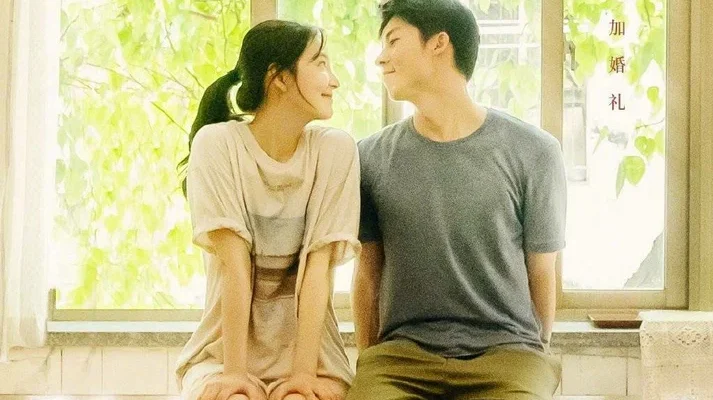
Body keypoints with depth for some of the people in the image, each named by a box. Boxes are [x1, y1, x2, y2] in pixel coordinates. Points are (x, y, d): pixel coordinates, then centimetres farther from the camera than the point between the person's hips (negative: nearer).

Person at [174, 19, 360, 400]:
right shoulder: (216, 143, -7)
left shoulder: (336, 149, -3)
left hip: (308, 351, 1)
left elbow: (319, 266, -10)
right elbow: (234, 262, -14)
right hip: (224, 350, -1)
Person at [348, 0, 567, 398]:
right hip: (402, 352, 1)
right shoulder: (371, 157, 7)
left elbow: (541, 272, 7)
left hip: (505, 350, -1)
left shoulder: (533, 152, 0)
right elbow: (369, 271, 13)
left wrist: (532, 361, 10)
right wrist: (371, 363, 10)